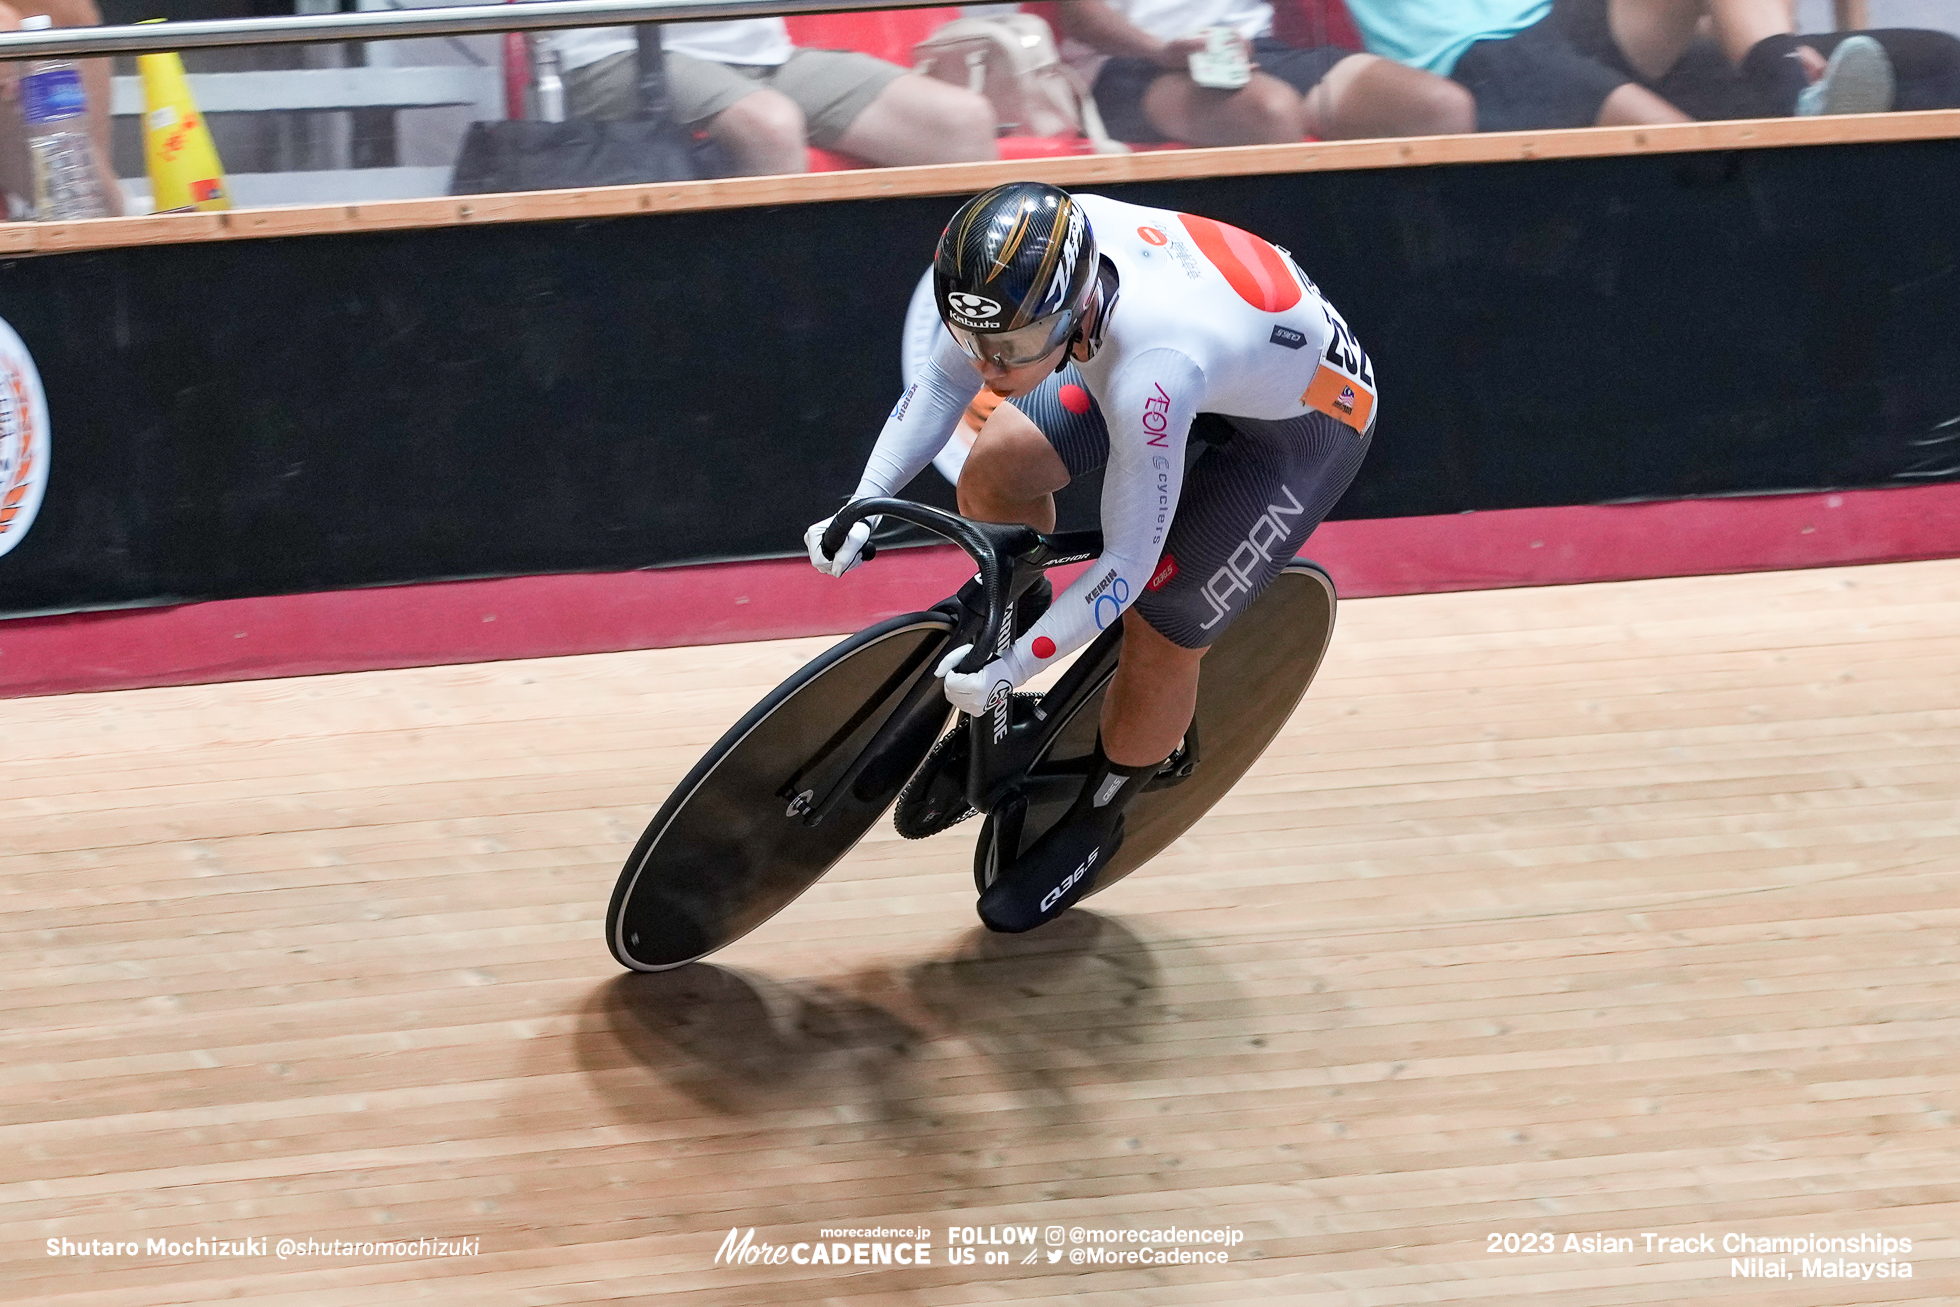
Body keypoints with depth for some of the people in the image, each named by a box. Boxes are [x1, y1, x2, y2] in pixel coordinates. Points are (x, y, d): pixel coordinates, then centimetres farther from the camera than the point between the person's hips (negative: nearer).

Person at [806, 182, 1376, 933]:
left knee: (1159, 634, -6)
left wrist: (1011, 669, -29)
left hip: (1308, 414, -7)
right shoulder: (1027, 261, -27)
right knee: (998, 466, -5)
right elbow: (944, 379, -8)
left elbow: (1127, 561, -34)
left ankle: (1094, 824, 23)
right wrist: (864, 504, -17)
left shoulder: (1151, 371, -45)